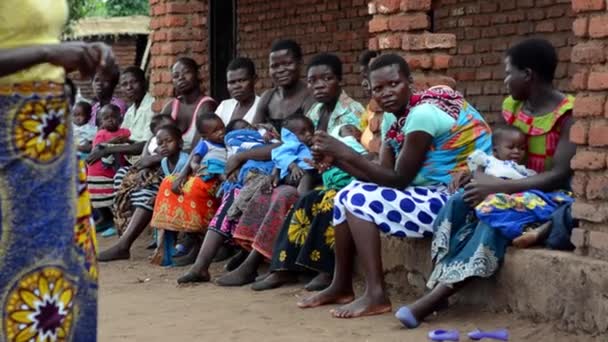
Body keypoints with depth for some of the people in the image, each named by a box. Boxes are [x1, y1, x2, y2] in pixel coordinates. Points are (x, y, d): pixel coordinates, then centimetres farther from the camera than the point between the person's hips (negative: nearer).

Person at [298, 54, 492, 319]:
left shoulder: (423, 113, -19)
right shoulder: (400, 119, 10)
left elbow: (399, 179, -19)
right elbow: (384, 174, 5)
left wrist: (346, 152, -17)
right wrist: (336, 158, -7)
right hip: (433, 197, 10)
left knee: (360, 200, -17)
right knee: (347, 196, 9)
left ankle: (376, 295, -18)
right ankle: (341, 286, 13)